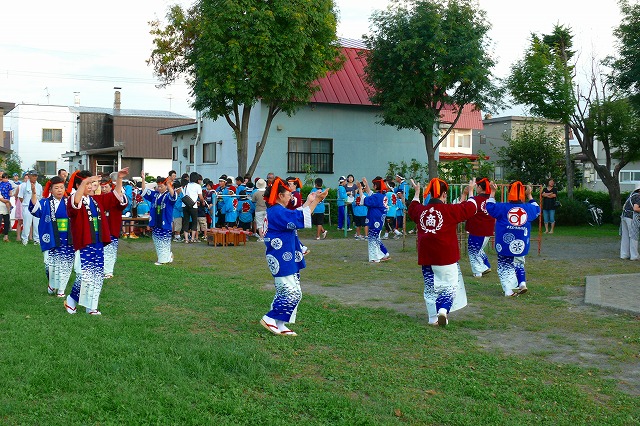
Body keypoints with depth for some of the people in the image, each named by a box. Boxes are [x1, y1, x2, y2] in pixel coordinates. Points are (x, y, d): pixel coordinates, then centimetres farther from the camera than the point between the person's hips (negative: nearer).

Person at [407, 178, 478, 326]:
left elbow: (413, 208, 28)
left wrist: (417, 192, 42)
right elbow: (470, 208, 2)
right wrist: (471, 191, 18)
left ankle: (433, 318, 15)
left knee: (430, 287, 13)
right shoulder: (450, 210, -10)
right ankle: (443, 309, -17)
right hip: (446, 257, -4)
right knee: (450, 284, 5)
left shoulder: (421, 210, 4)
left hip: (426, 258, 4)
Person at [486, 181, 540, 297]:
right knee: (519, 263, 25)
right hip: (521, 246, 3)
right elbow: (536, 209, 20)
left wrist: (493, 192, 7)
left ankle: (509, 290, -2)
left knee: (505, 267, 6)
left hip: (505, 245, -3)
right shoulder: (528, 208, -2)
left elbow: (490, 207, 1)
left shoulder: (503, 208, -12)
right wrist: (529, 195, 27)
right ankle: (522, 282, 9)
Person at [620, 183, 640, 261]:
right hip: (632, 218, -8)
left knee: (625, 236, 10)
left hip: (624, 216, 8)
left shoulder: (631, 195, 17)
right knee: (633, 237, -2)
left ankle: (624, 254, 11)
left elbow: (624, 206, 20)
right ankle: (634, 256, 0)